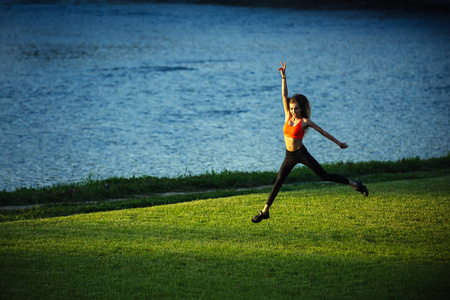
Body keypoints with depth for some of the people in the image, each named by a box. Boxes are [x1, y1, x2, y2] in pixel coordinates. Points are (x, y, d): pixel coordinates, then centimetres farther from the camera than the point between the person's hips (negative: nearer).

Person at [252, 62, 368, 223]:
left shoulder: (305, 121, -8)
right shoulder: (288, 116, 3)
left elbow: (323, 132, 0)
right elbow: (284, 95, -1)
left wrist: (339, 143, 5)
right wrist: (283, 77, -9)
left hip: (301, 154, -4)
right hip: (289, 156, 4)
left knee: (324, 175, -7)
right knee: (278, 182, 5)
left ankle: (355, 184, 4)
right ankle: (265, 211, 11)